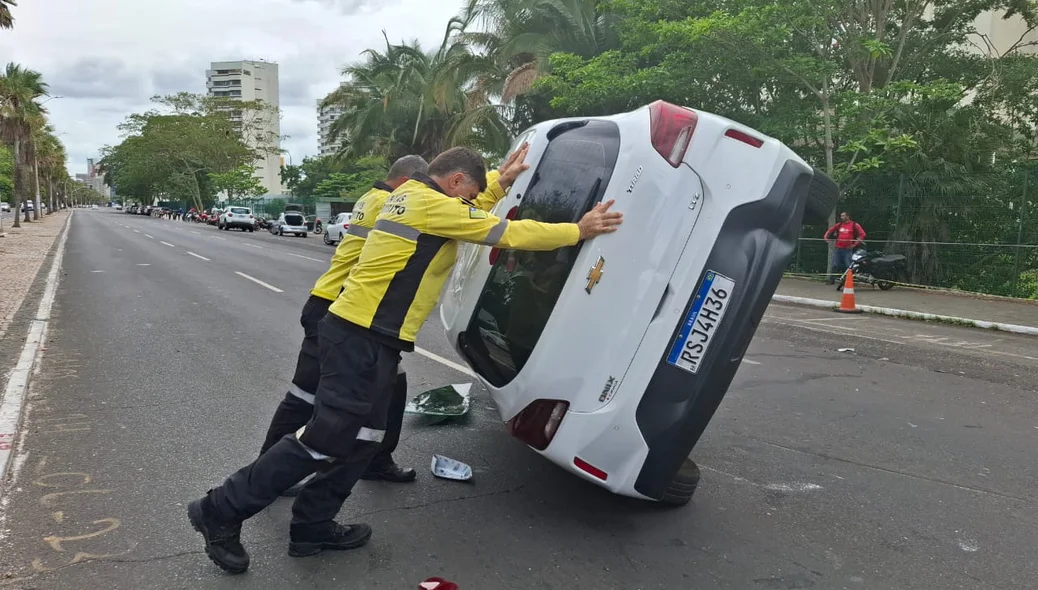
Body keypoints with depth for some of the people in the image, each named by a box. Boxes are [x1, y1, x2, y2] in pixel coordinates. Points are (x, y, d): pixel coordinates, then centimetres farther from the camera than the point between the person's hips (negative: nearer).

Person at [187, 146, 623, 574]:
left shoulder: (411, 196, 16)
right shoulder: (434, 205, -12)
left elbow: (473, 220, 32)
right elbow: (508, 233, -9)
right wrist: (577, 230, 1)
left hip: (364, 335, 11)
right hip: (363, 338, -11)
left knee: (360, 440, 14)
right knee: (326, 438, -6)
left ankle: (312, 526, 23)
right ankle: (221, 512, 5)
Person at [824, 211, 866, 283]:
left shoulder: (854, 225, 0)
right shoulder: (839, 225, 13)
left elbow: (862, 234, -4)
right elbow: (830, 230, 24)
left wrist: (855, 244, -8)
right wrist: (826, 237, 8)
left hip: (848, 249, -4)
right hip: (838, 249, 4)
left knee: (848, 266, -4)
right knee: (835, 265, 2)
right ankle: (831, 280, 7)